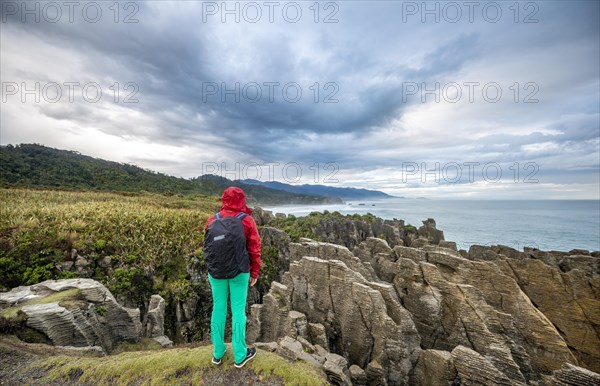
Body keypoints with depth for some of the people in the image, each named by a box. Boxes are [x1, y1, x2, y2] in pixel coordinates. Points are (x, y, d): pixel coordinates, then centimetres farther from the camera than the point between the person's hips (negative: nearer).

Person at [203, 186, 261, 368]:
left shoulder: (212, 221, -4)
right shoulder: (247, 221, -12)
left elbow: (207, 247, 5)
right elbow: (254, 249, -9)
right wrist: (255, 273, 2)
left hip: (216, 272, 3)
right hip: (239, 272, -3)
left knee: (218, 308, 17)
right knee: (238, 310, 10)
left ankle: (218, 352, 32)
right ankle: (240, 355, 24)